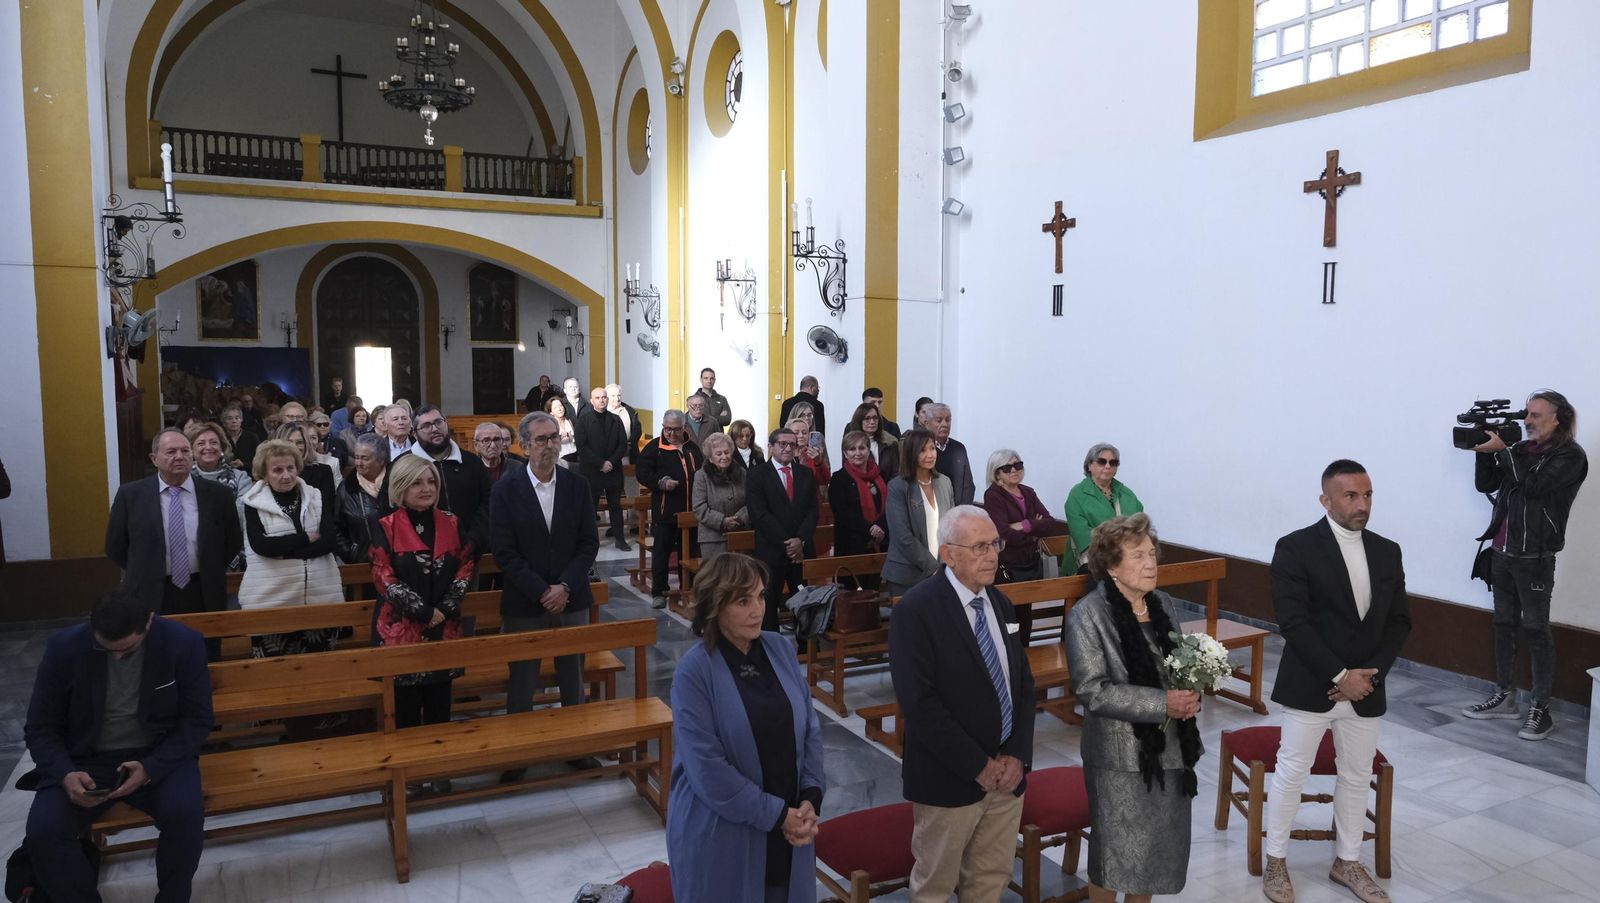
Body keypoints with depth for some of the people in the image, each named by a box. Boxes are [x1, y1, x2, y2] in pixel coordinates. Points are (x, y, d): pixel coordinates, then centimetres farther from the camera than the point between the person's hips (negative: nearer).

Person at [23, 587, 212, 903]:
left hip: (160, 756, -2)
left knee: (186, 813, -30)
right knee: (42, 831, -25)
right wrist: (65, 774, -20)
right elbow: (41, 728, 0)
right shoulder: (64, 647, -9)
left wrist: (150, 768, -22)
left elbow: (197, 721, -6)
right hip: (86, 760, 2)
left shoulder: (184, 643, -12)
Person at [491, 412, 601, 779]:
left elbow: (589, 542, 1)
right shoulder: (506, 490, -5)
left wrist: (565, 587, -11)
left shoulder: (577, 485, 2)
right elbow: (504, 551, -8)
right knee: (521, 683, 7)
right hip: (524, 604, -2)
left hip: (572, 599, 2)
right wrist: (542, 592, -14)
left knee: (573, 679, 11)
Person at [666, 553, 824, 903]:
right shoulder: (694, 671, -16)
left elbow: (810, 729, 5)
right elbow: (707, 769, -19)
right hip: (721, 834, -5)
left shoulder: (781, 648, 0)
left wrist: (810, 798, -7)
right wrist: (776, 815, -15)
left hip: (790, 825, 5)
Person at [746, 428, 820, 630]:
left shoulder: (806, 474, 12)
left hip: (803, 551, 3)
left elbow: (813, 510, 5)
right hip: (770, 552, -3)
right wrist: (786, 543, -14)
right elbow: (759, 514, -10)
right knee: (768, 606, 4)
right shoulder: (757, 476, 0)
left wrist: (800, 540, -10)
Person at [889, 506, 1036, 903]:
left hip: (1007, 771, 6)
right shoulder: (916, 609, -17)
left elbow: (1023, 682, 9)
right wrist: (978, 766, -17)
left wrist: (1017, 754, -4)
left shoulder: (999, 603, 7)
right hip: (950, 778, -6)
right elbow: (919, 702, -21)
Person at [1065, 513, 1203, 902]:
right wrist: (1162, 703, -23)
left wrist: (1190, 694, -6)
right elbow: (1093, 690, -21)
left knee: (1159, 845, 17)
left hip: (1170, 746, 6)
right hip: (1121, 754, -6)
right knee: (1115, 850, 7)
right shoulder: (1088, 614, -17)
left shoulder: (1163, 603, 4)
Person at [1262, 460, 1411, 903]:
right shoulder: (1296, 548, -11)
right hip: (1309, 686, -5)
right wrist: (1339, 675, -18)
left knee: (1357, 777, 15)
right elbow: (1293, 622, -16)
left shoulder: (1387, 552, 6)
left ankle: (1347, 863, 32)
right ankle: (1275, 863, 19)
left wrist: (1369, 674, -9)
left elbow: (1399, 621, 5)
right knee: (1291, 773, 5)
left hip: (1366, 688, 5)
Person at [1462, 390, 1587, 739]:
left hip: (1535, 557, -6)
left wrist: (1501, 451, -16)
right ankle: (1505, 697, 23)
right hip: (1502, 552, 6)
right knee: (1504, 624, 12)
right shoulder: (1521, 449, 10)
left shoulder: (1571, 456, -7)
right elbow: (1485, 485, 9)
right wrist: (1484, 453, -5)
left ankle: (1541, 709, 7)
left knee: (1535, 630, -1)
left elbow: (1533, 486, -21)